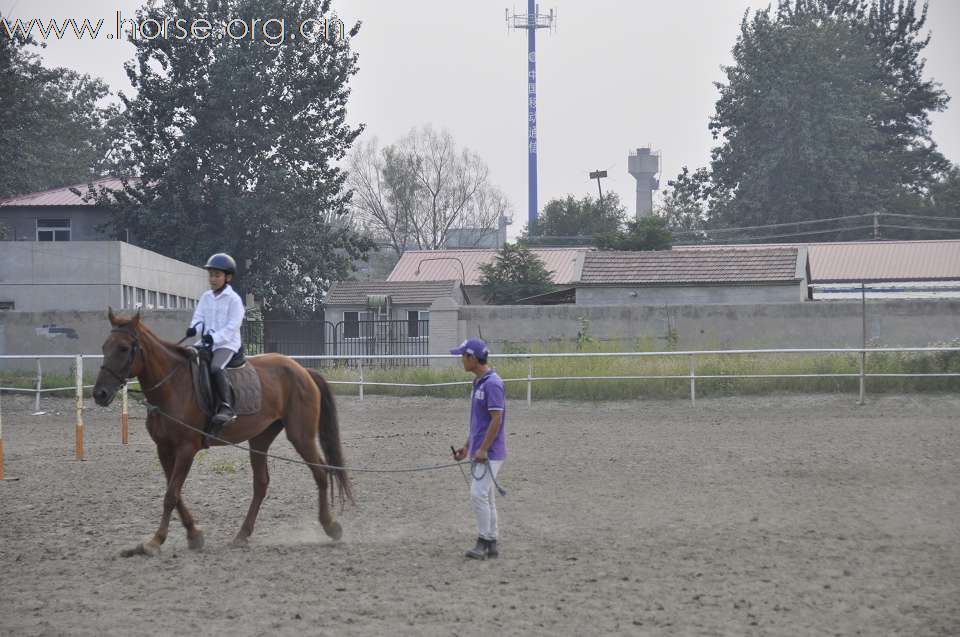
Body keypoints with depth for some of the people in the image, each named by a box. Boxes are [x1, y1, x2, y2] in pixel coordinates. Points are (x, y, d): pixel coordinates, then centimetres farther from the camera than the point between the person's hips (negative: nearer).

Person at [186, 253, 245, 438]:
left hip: (226, 344, -8)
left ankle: (226, 407, -34)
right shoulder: (206, 297, 16)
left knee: (216, 367, -34)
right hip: (206, 342, 8)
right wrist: (194, 327, -13)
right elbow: (199, 316, 11)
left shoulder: (233, 299, -4)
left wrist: (215, 337, -25)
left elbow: (232, 326, -12)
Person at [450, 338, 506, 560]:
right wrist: (467, 446, 19)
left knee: (479, 494, -12)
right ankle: (491, 545, 14)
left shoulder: (492, 383, -17)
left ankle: (483, 542, -7)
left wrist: (483, 449, -20)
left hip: (489, 453, -10)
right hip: (479, 451, 10)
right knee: (486, 497, 11)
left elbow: (496, 420, -20)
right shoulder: (478, 383, 14)